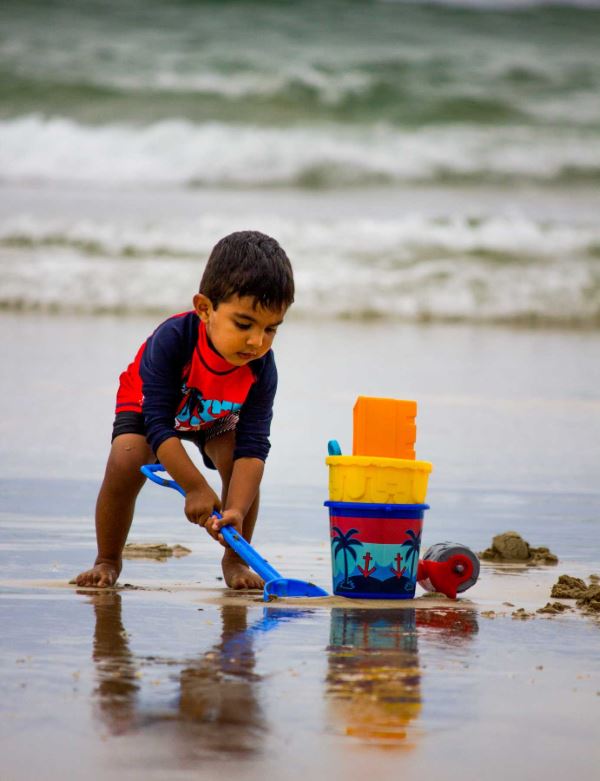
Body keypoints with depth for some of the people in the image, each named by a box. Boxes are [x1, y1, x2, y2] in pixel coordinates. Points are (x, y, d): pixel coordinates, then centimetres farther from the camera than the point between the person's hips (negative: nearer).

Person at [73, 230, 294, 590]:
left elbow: (252, 446, -34)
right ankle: (108, 561, -3)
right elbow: (158, 424, -40)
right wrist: (196, 488, -43)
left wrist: (236, 511, -47)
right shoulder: (171, 340, -43)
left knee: (241, 466, -24)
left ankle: (234, 561, -2)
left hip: (215, 415, 2)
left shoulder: (262, 368, -33)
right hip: (147, 406, -2)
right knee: (125, 464, -26)